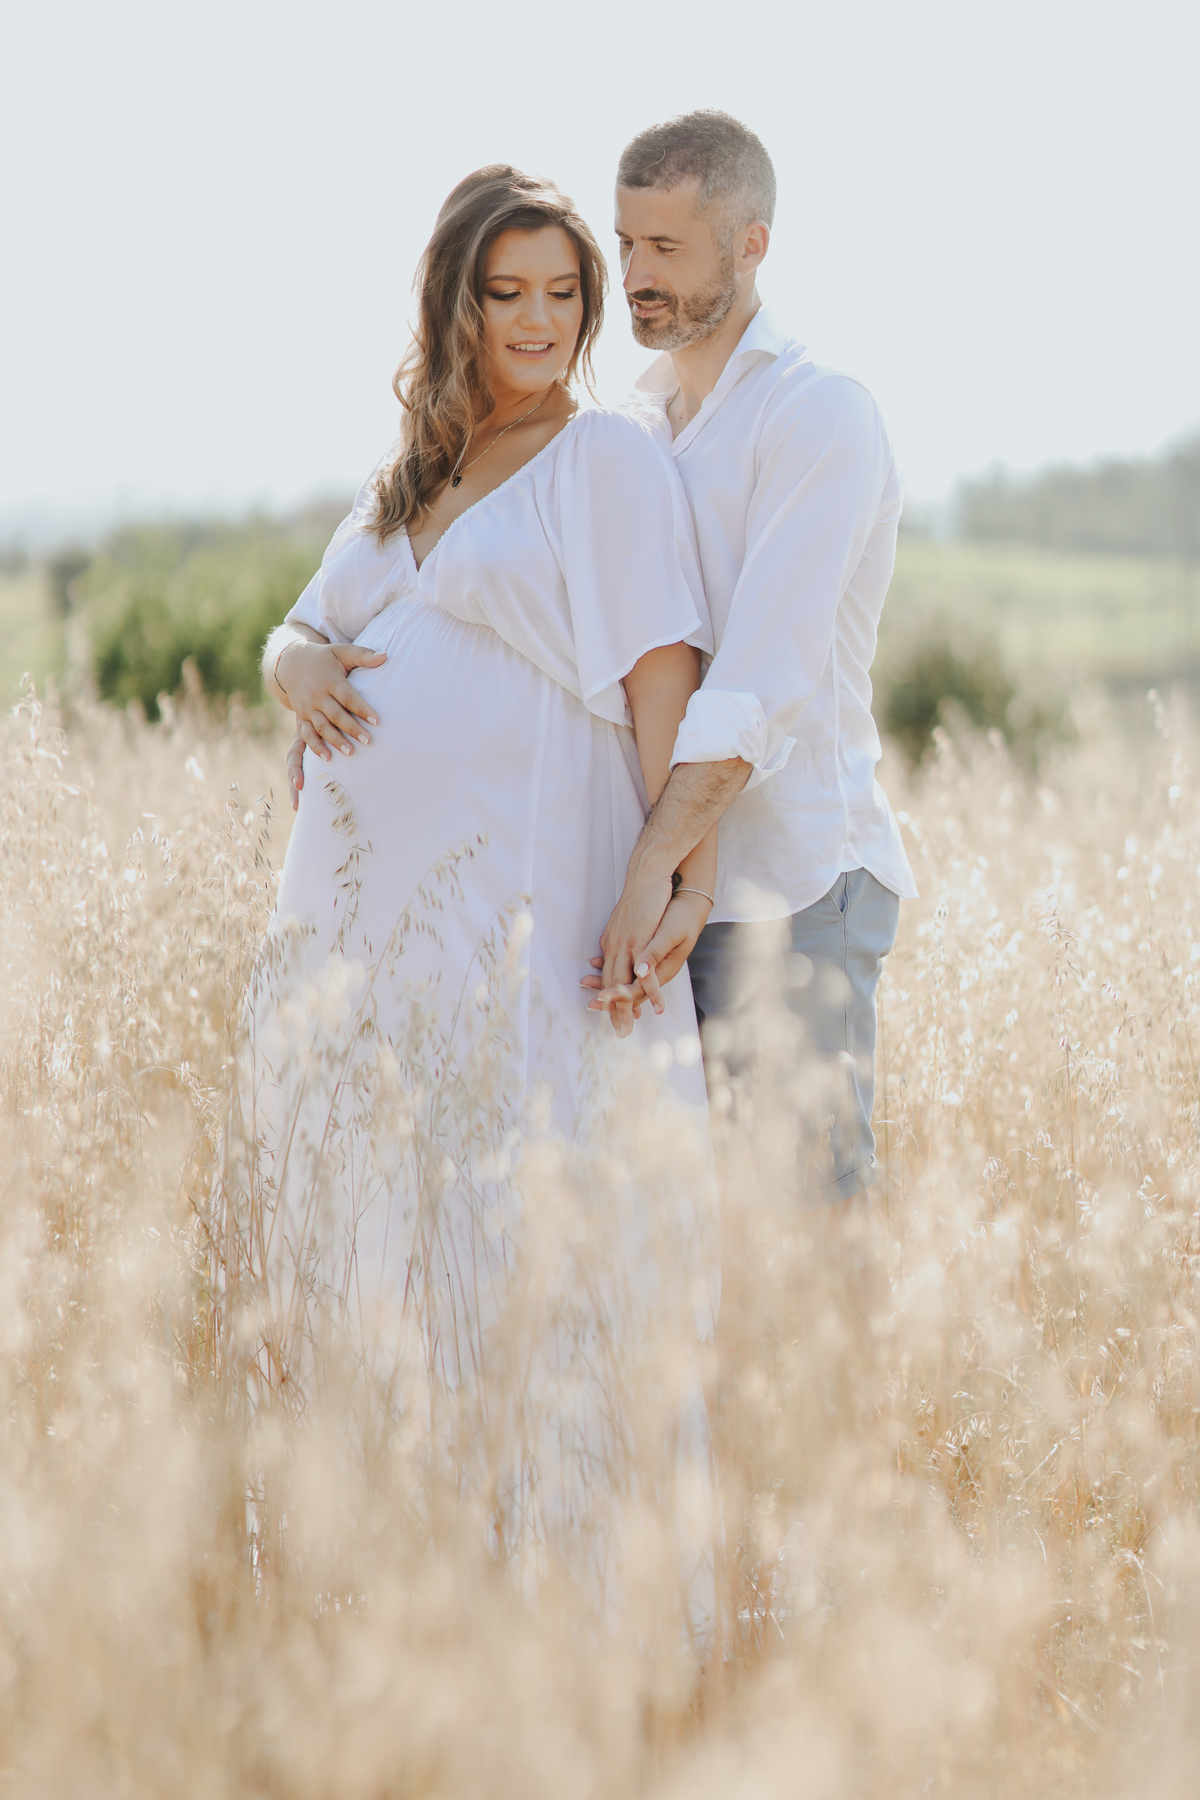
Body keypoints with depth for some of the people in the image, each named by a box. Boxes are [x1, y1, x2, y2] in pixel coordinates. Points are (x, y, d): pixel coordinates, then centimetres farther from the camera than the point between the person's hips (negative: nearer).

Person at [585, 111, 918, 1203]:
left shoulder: (820, 415, -7)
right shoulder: (635, 429, 18)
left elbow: (765, 683, -19)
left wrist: (654, 870, -28)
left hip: (789, 893, -7)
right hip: (663, 898, 7)